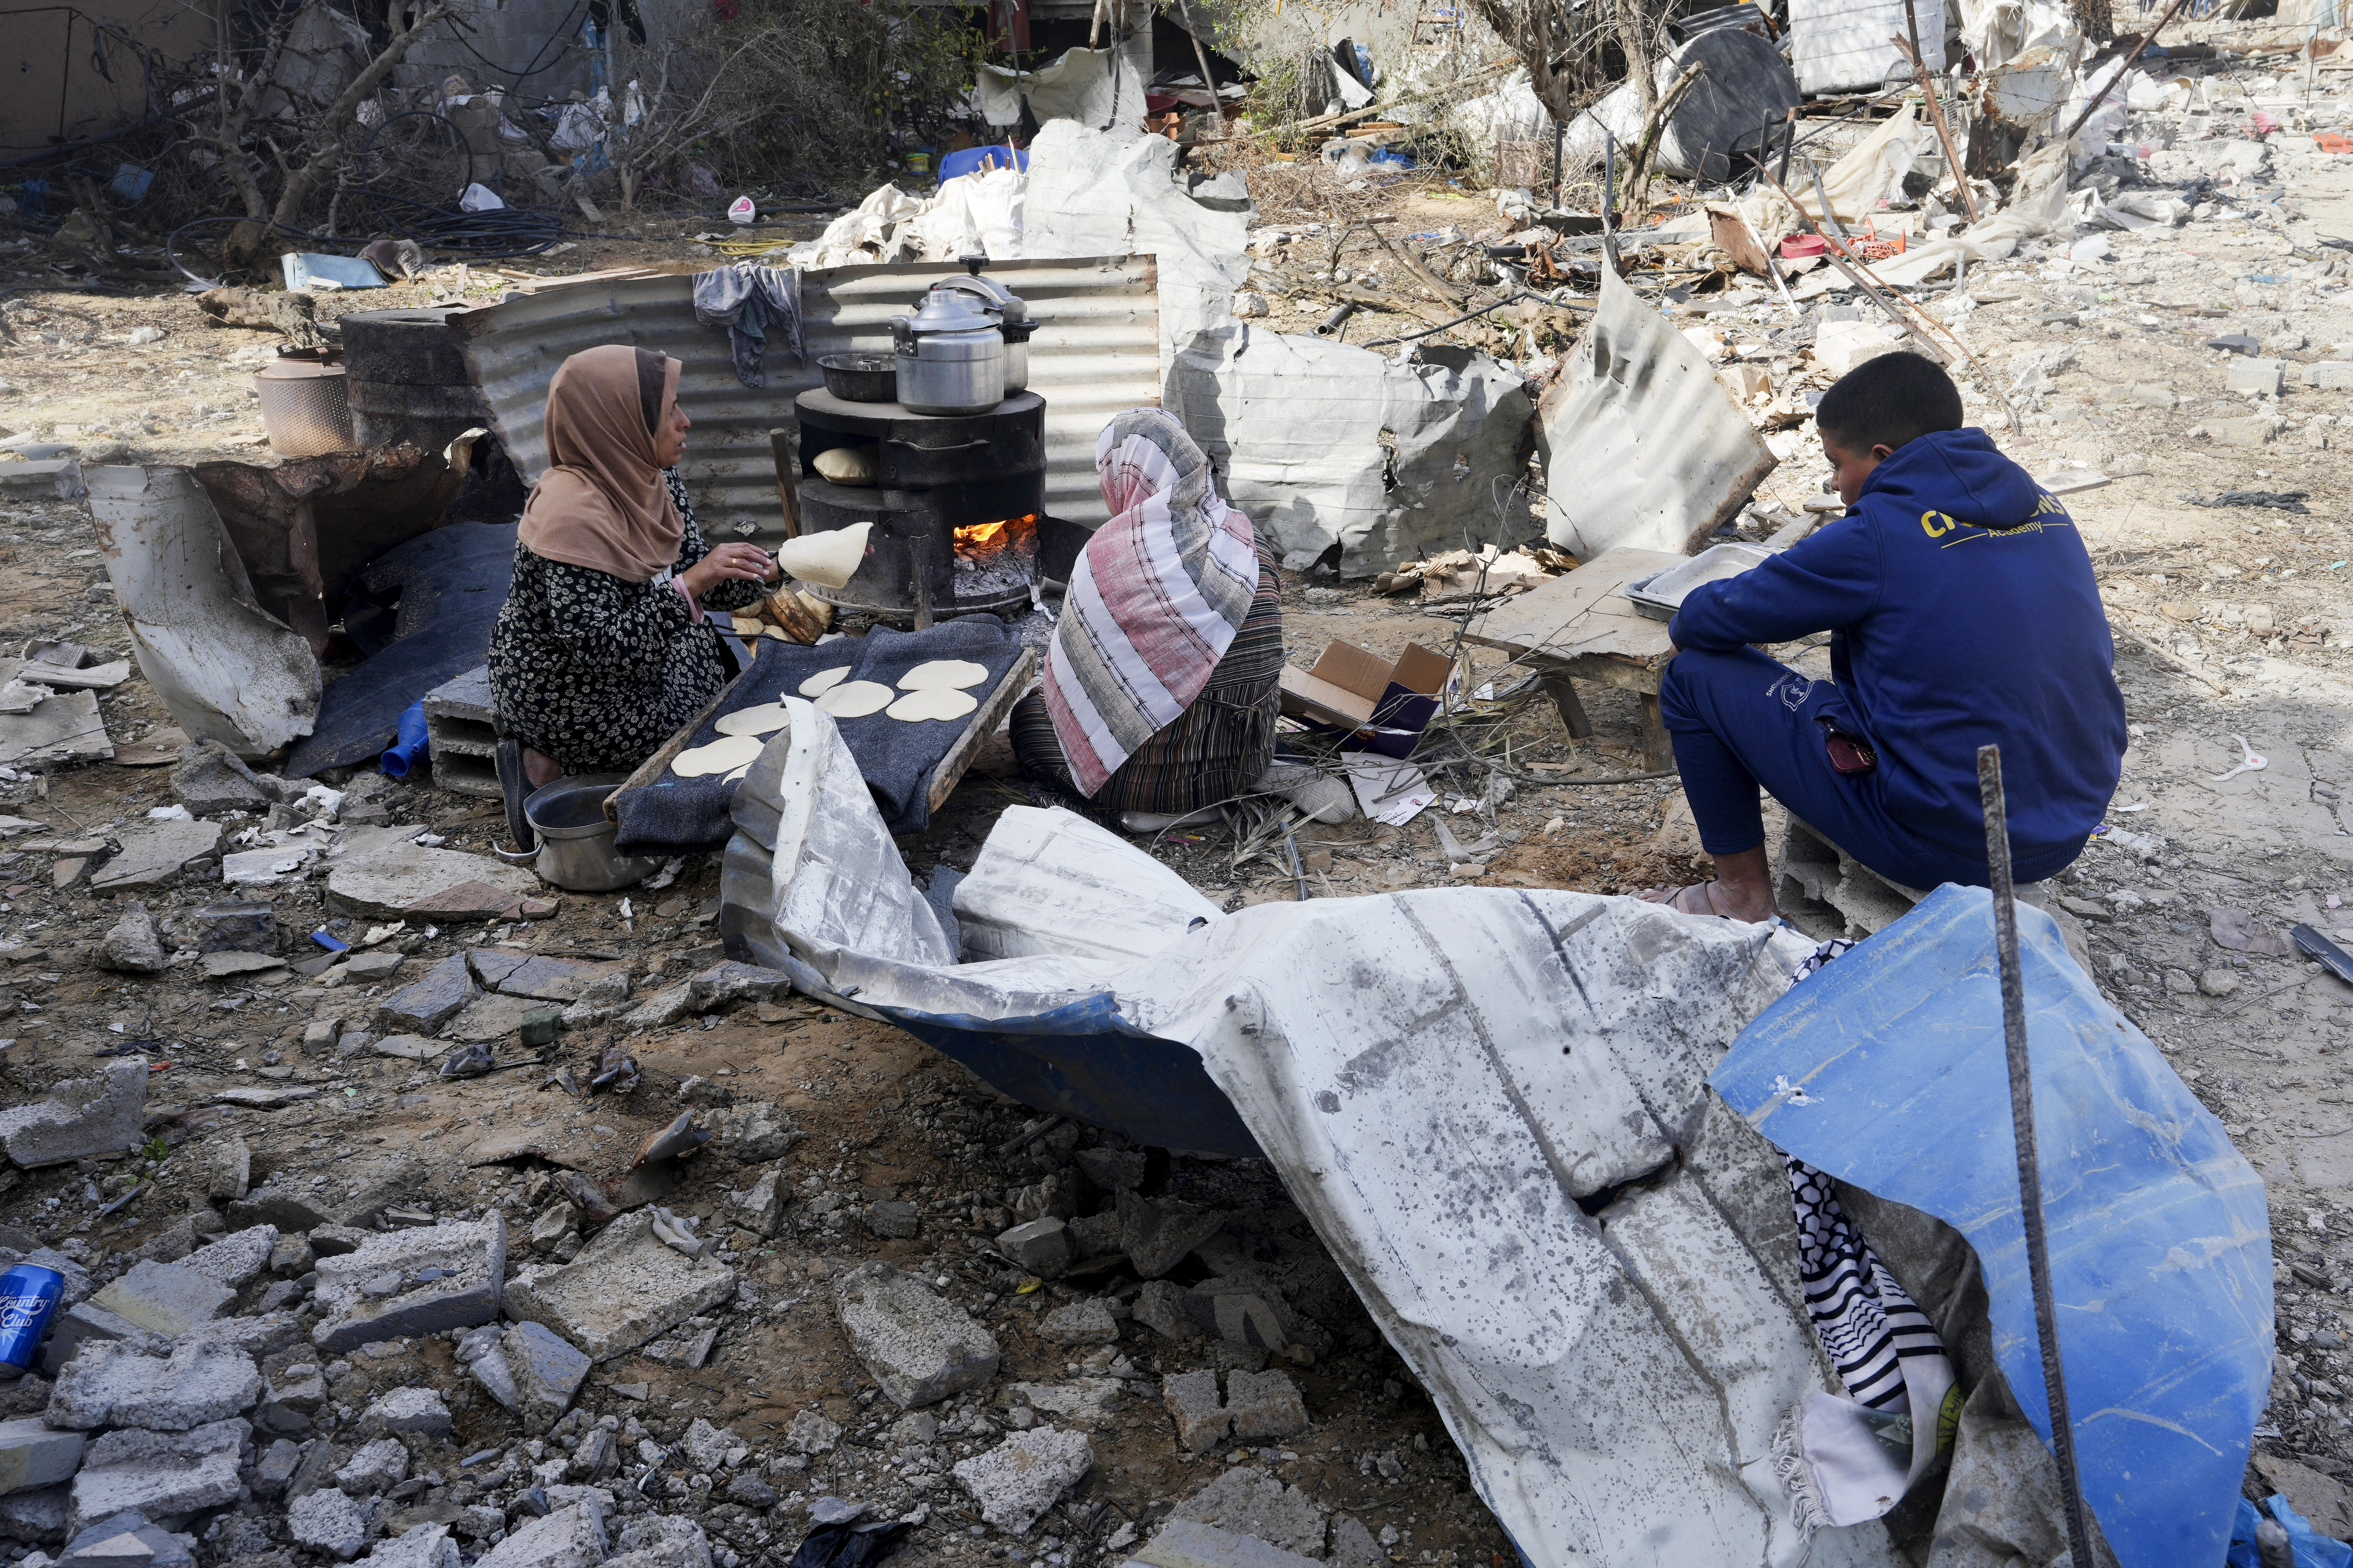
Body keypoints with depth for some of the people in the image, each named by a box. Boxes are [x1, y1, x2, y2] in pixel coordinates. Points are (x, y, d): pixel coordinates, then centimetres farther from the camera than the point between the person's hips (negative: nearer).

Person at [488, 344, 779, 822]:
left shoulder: (649, 479, -4)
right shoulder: (573, 516, -30)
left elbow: (696, 571, 2)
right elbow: (604, 650, -32)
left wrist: (779, 566, -11)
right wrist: (688, 585, -38)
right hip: (564, 705, -8)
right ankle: (549, 766, 5)